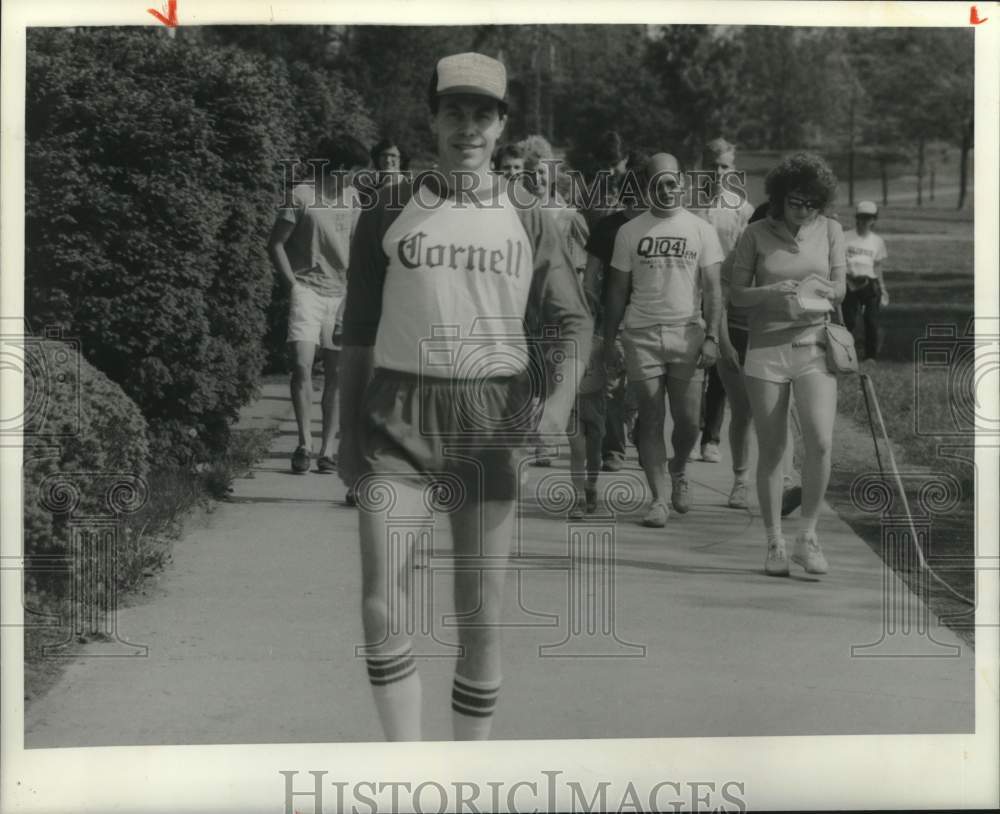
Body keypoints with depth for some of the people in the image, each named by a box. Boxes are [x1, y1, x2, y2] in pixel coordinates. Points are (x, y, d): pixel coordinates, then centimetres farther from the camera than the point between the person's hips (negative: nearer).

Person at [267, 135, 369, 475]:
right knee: (302, 364, -17)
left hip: (342, 294, 5)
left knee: (337, 373, 3)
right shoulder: (301, 196, -4)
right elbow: (275, 244, -2)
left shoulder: (353, 200, 11)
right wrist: (292, 284, -8)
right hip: (307, 289, -4)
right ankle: (304, 443, -9)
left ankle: (327, 449, 9)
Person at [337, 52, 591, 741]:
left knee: (482, 616, 4)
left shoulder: (526, 217, 6)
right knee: (382, 608, -13)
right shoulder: (390, 211, 5)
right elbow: (360, 332, 10)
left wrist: (560, 396, -16)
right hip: (399, 416, 0)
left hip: (493, 419, 1)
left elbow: (571, 321, 4)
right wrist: (349, 438, 8)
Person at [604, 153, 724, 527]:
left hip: (687, 332, 0)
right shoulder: (630, 232, 7)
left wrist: (712, 337, -7)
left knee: (688, 420, -1)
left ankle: (678, 470, 28)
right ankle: (659, 498, 3)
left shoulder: (701, 230, 6)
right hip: (642, 334, 0)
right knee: (651, 419, -2)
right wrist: (608, 341, 4)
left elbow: (712, 289, 3)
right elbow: (618, 290, 9)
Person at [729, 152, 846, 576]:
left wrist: (825, 291, -18)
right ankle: (774, 543, 13)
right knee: (771, 450, 1)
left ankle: (807, 537, -2)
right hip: (766, 350, -1)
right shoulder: (756, 234, 0)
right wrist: (771, 292, -19)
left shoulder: (829, 230, 5)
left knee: (820, 441, -16)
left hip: (814, 347, 1)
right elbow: (736, 294, 0)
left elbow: (840, 289, 5)